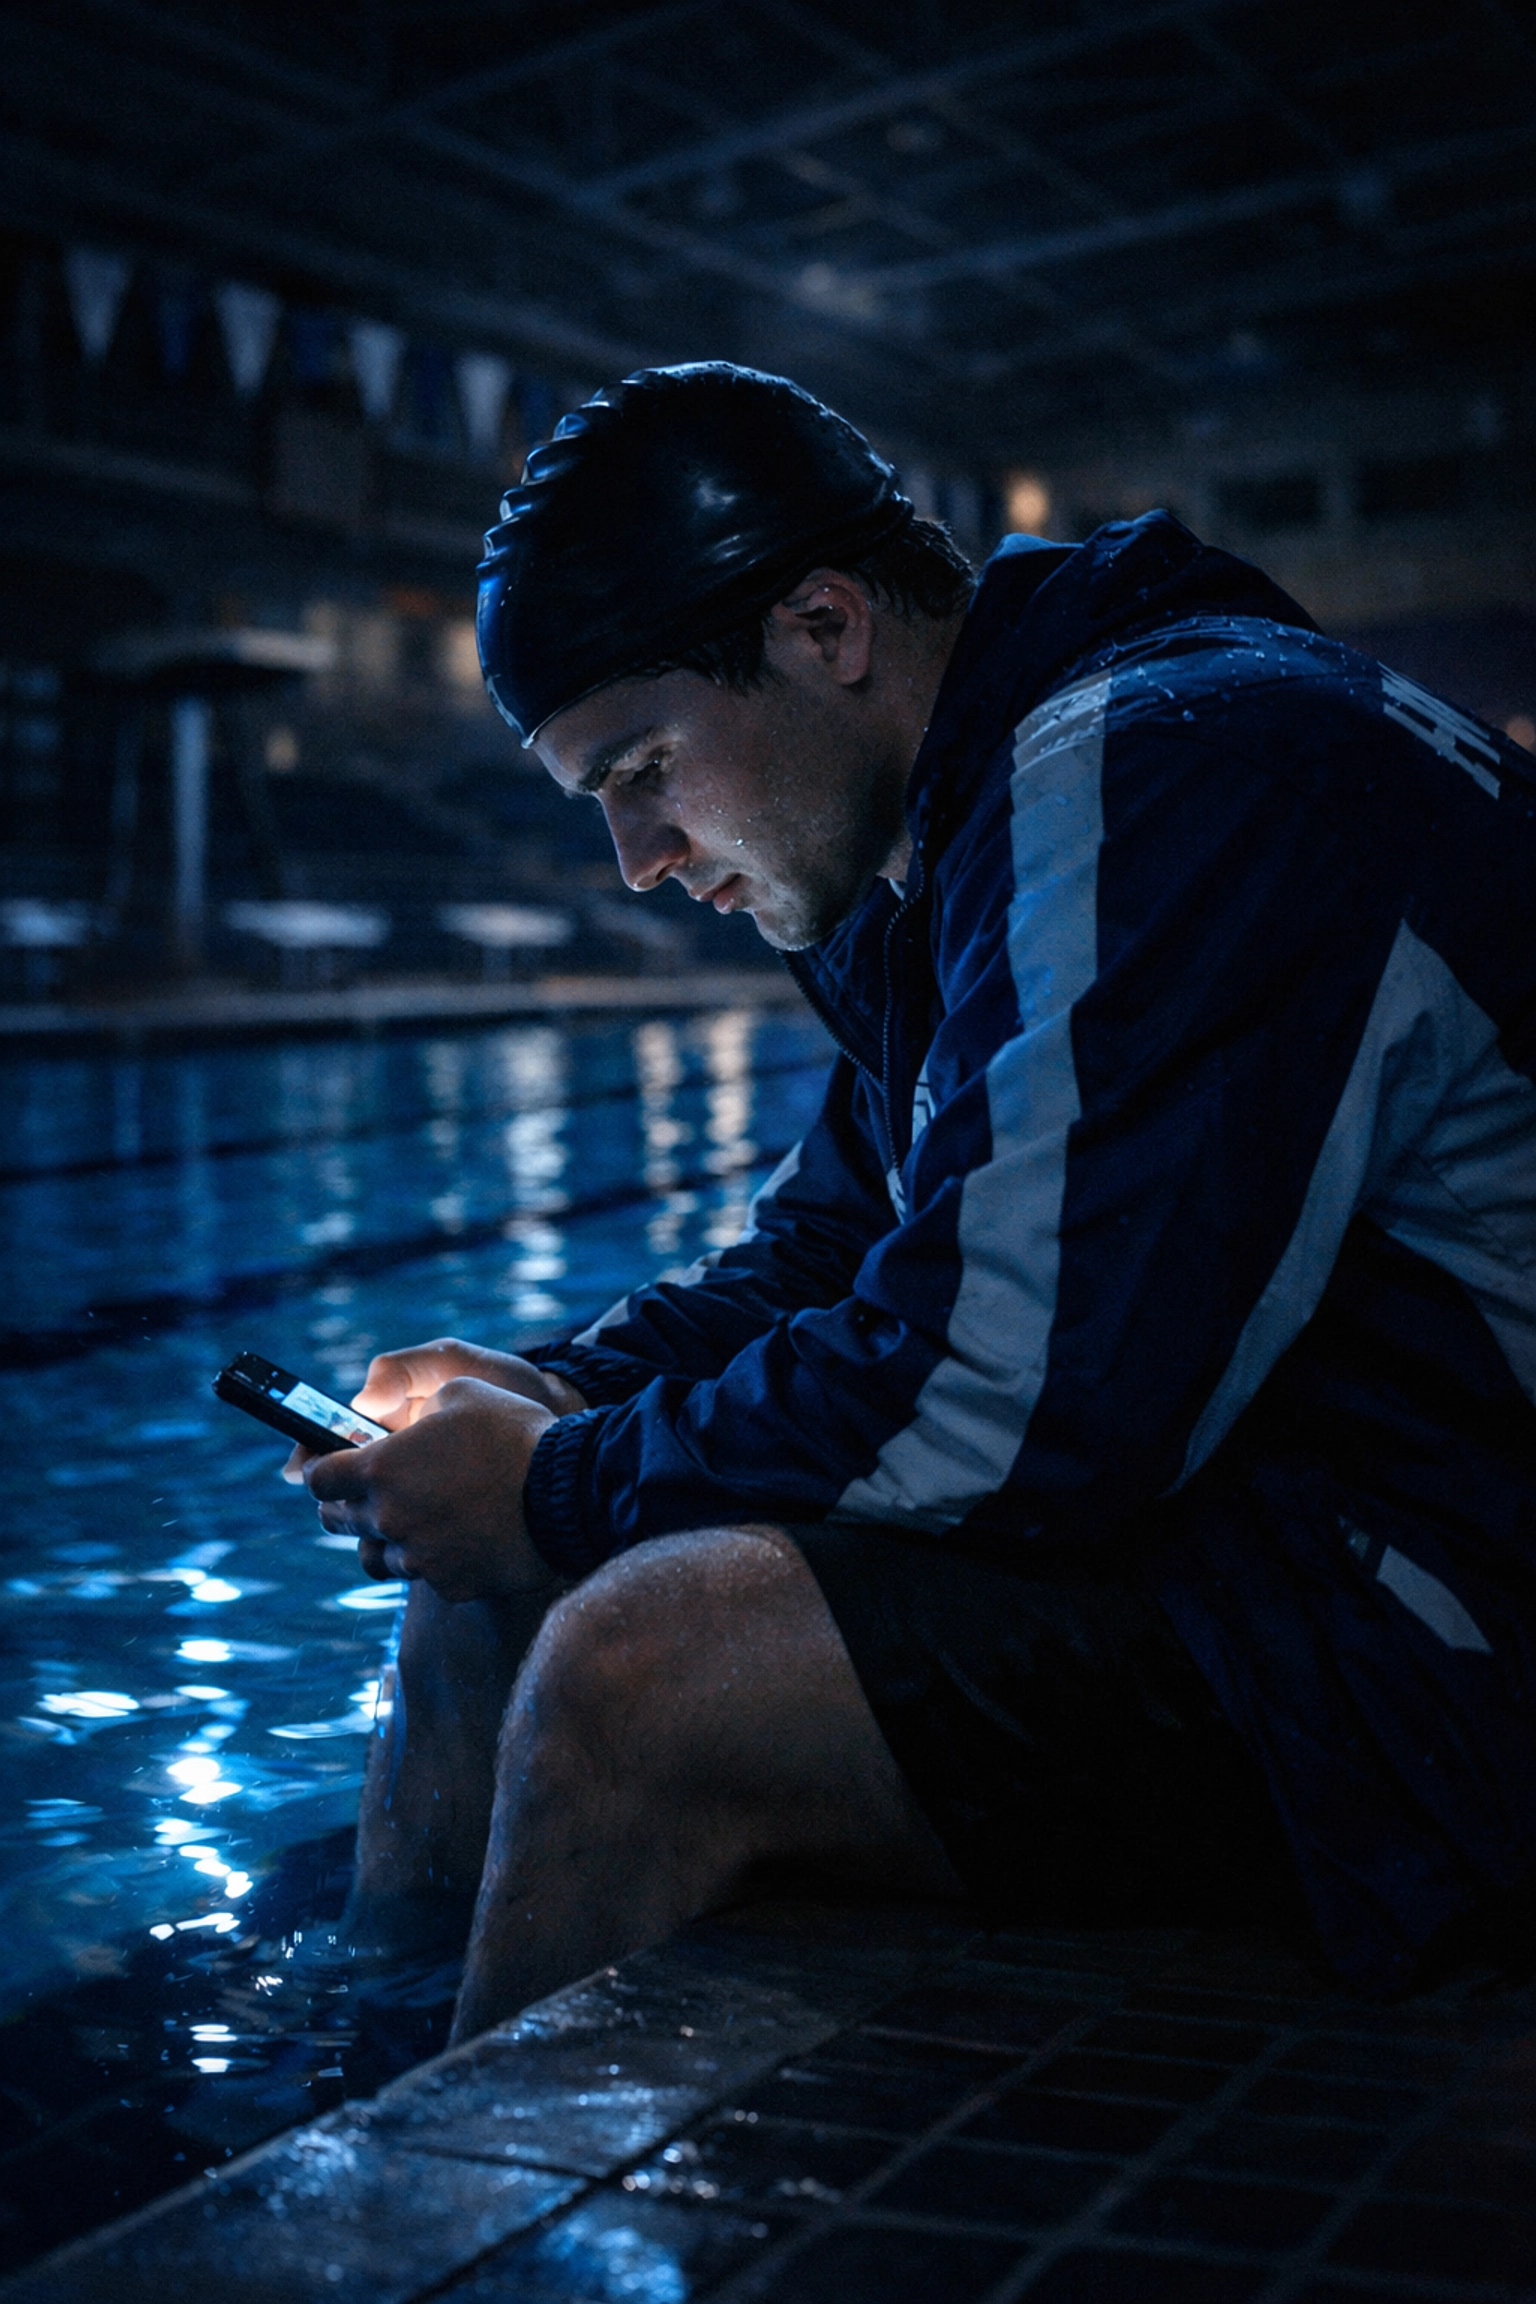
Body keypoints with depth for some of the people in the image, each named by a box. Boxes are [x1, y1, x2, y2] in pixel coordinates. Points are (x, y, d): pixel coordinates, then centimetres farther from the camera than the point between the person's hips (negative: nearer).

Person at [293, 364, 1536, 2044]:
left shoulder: (1177, 771, -20)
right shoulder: (940, 860, 12)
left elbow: (1014, 1397, -27)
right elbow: (823, 1255, 19)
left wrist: (566, 1491, -14)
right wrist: (558, 1393, 2)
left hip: (1396, 1645, -10)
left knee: (638, 1667, -26)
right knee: (491, 1561, 7)